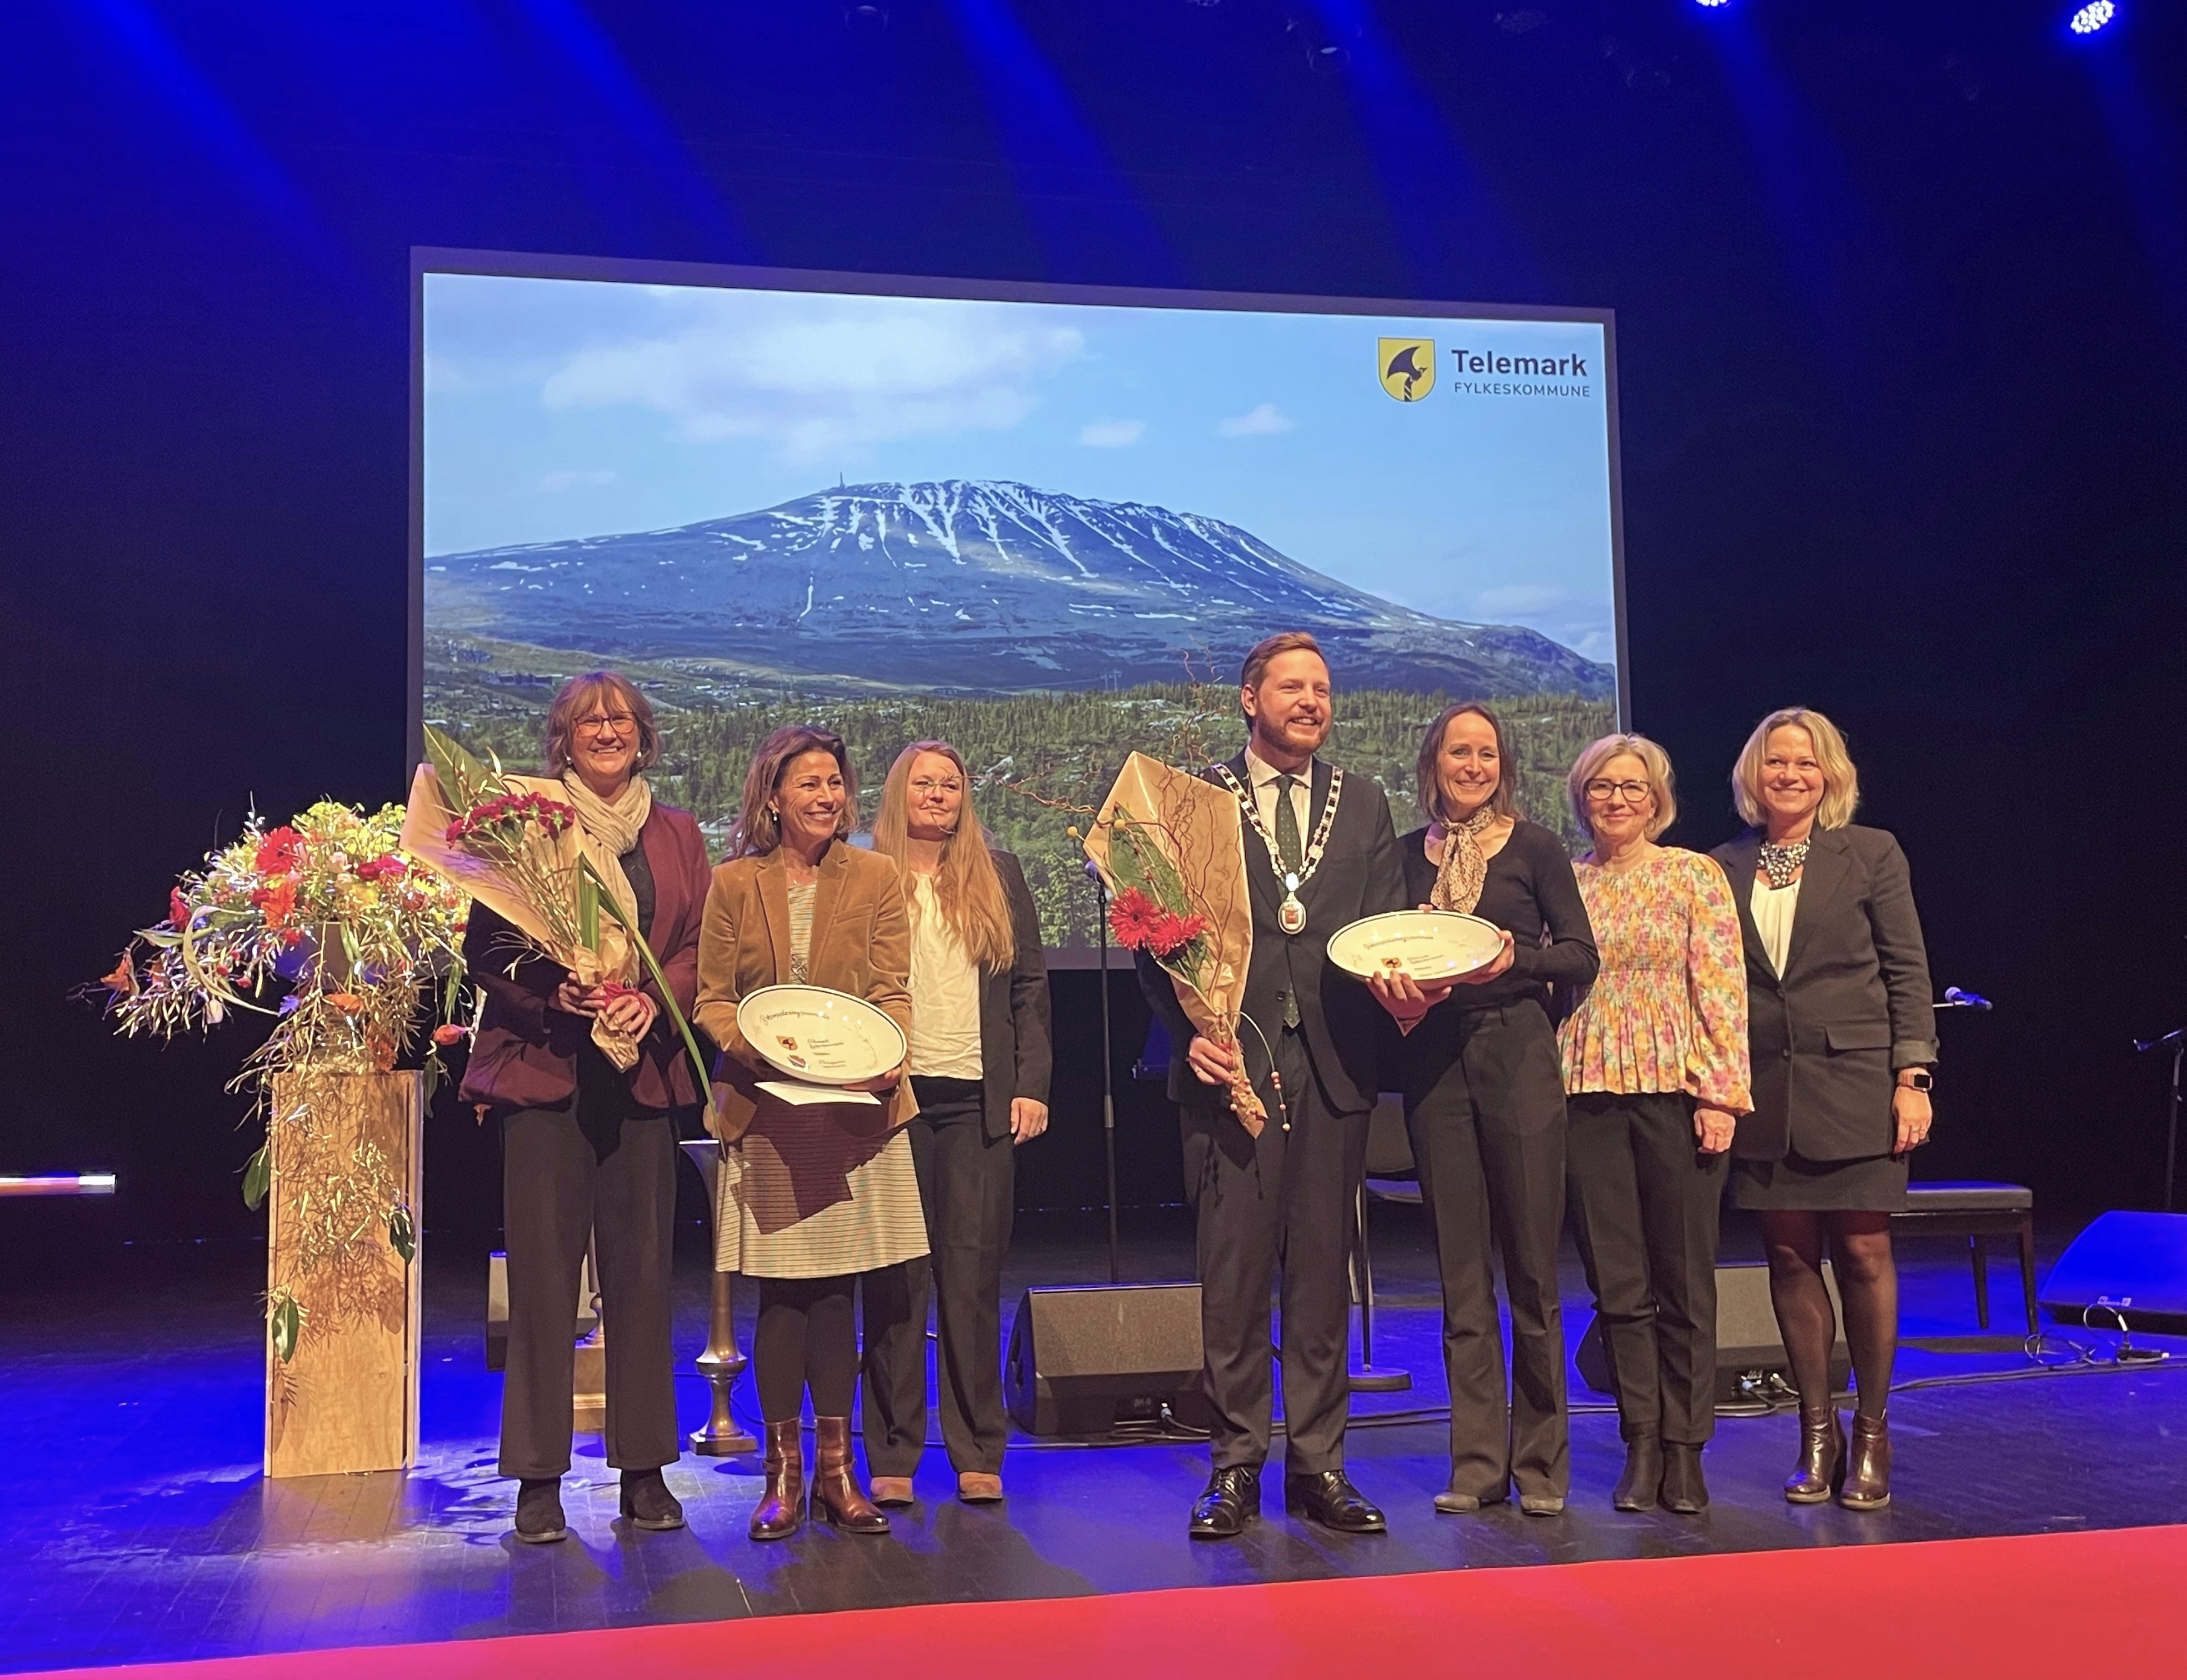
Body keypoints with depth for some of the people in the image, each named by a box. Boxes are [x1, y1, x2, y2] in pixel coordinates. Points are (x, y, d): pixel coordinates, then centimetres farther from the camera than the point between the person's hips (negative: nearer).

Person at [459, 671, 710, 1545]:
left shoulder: (677, 834, 14)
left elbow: (701, 948, 9)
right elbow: (484, 949, 2)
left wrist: (652, 999, -9)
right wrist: (553, 993, -14)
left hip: (643, 1071, 3)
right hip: (545, 1069, -3)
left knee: (641, 1271, 4)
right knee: (543, 1272, -2)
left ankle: (644, 1470, 12)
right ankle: (539, 1479, 6)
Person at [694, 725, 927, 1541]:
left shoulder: (876, 878, 7)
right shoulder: (734, 883, 5)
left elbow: (892, 990, 4)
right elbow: (712, 998, 5)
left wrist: (886, 1059, -15)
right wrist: (760, 1045, -15)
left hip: (853, 1105, 1)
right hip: (765, 1107, -1)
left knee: (836, 1284, 3)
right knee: (782, 1288, 0)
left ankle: (836, 1467, 12)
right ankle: (783, 1469, 10)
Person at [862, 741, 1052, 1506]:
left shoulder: (998, 875, 12)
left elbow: (1031, 985, 11)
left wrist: (1031, 1084, 2)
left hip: (979, 1098, 1)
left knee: (975, 1275, 3)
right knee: (895, 1279, 1)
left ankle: (979, 1455, 11)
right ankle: (892, 1456, 9)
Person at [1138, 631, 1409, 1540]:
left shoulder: (1364, 805, 15)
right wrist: (1190, 1030, -11)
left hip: (1334, 1065, 3)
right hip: (1232, 1059, -3)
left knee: (1324, 1271, 7)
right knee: (1233, 1271, 0)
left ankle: (1318, 1464, 16)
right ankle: (1235, 1465, 12)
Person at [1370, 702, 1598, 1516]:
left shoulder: (1532, 846, 3)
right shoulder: (1407, 854, 11)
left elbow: (1582, 957, 1)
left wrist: (1516, 960, -17)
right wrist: (1398, 989, -7)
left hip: (1517, 1056, -2)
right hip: (1434, 1061, 3)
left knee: (1533, 1266, 0)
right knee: (1460, 1273, 5)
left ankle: (1541, 1462, 11)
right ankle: (1477, 1462, 12)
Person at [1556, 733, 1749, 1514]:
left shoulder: (1695, 874, 4)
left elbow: (1723, 987, -2)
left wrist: (1723, 1092, -10)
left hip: (1678, 1089, -2)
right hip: (1589, 1095, 2)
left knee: (1685, 1279, 1)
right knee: (1616, 1282, 4)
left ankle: (1685, 1449, 11)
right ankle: (1641, 1443, 13)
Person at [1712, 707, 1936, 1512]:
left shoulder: (1871, 854, 2)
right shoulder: (1724, 867, 9)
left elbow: (1908, 971, 1)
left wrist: (1912, 1077, -6)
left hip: (1854, 1081, -2)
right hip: (1765, 1091, 2)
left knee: (1864, 1253, -1)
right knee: (1790, 1256, 5)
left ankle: (1871, 1434, 12)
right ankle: (1816, 1430, 16)